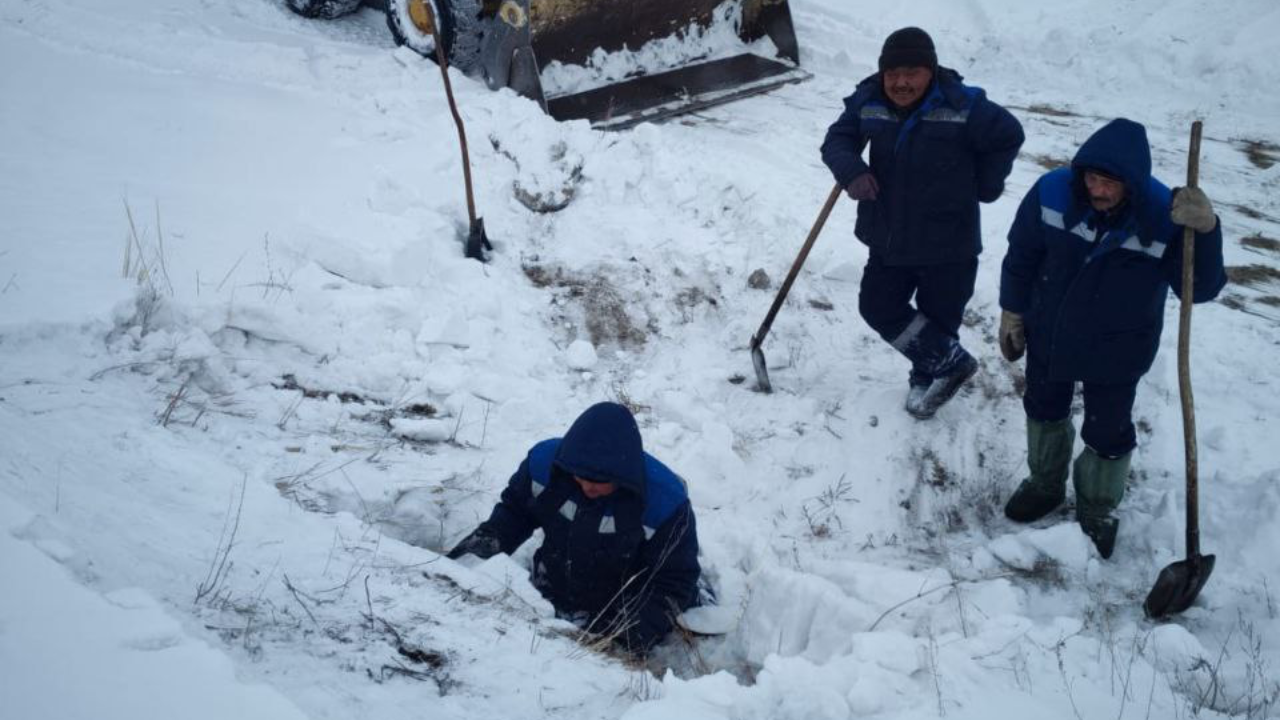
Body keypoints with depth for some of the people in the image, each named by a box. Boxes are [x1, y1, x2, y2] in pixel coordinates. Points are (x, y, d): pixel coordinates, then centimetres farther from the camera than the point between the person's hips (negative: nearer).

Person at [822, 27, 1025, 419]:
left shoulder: (962, 106, -18)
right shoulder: (869, 103, -6)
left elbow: (1008, 135, -6)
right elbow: (837, 140, -4)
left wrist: (984, 187, 0)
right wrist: (852, 171, -26)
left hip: (949, 244, -4)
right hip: (889, 238, 5)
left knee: (939, 319, 8)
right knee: (878, 307, 11)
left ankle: (927, 377, 34)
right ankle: (951, 362, 26)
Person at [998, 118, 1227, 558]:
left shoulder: (1164, 218, -27)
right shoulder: (1053, 192, -23)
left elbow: (1200, 288, -26)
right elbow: (1021, 255, -7)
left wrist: (1205, 231, -42)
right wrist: (1012, 311, 2)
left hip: (1116, 352, -2)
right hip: (1048, 336, 2)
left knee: (1107, 434, 12)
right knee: (1044, 411, 24)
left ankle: (1097, 513, 40)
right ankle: (1045, 484, 52)